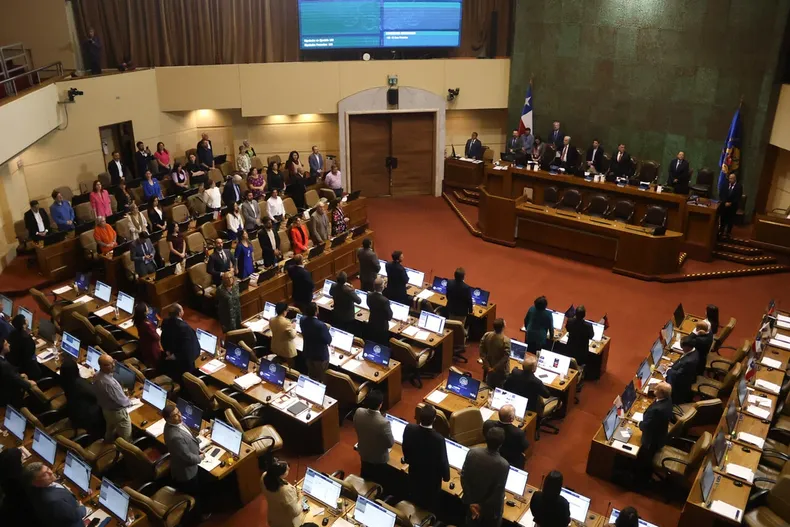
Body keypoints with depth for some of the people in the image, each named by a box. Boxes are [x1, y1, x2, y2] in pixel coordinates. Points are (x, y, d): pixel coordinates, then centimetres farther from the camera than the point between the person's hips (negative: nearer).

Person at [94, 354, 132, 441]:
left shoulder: (96, 376, -13)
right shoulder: (109, 383, -40)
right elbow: (121, 401, -26)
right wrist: (129, 401, -7)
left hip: (105, 409, 8)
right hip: (117, 412, -8)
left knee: (110, 432, 31)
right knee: (126, 439, 13)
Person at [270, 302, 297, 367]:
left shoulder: (271, 320, -11)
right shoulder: (287, 322, -32)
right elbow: (293, 336, -21)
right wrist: (293, 327, -5)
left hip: (276, 348, 6)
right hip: (287, 349, -6)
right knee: (290, 366, 15)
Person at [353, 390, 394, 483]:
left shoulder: (358, 412, -24)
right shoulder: (384, 423, -40)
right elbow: (390, 443, -23)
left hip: (363, 453, 5)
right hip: (378, 458, -5)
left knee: (365, 477, 31)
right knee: (378, 481, 23)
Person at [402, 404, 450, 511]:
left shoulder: (409, 429, -28)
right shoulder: (438, 439, -40)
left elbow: (405, 449, -8)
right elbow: (443, 461, -23)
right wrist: (446, 476, -1)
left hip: (414, 473, 4)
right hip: (432, 478, -3)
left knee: (415, 500, 32)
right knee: (431, 505, 26)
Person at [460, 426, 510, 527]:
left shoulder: (472, 452, -22)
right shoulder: (503, 465, -33)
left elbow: (463, 477, -14)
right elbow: (498, 493, -25)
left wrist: (471, 502, -8)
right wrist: (483, 507, -11)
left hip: (471, 501, 3)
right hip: (490, 507, -3)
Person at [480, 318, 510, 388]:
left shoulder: (486, 335, -13)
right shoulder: (506, 340, -27)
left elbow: (482, 352, -10)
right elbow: (505, 357, -27)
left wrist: (487, 366, -8)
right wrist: (495, 368, -17)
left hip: (489, 368, 5)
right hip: (501, 370, -5)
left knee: (489, 387, 24)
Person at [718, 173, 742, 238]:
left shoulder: (739, 186, -8)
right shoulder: (726, 185, 2)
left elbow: (738, 198, -11)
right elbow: (723, 194, 3)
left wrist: (730, 203, -16)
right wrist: (725, 202, -10)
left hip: (733, 206, -3)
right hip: (724, 204, 3)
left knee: (730, 220, 5)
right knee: (723, 218, 8)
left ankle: (728, 232, 14)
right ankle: (721, 231, 19)